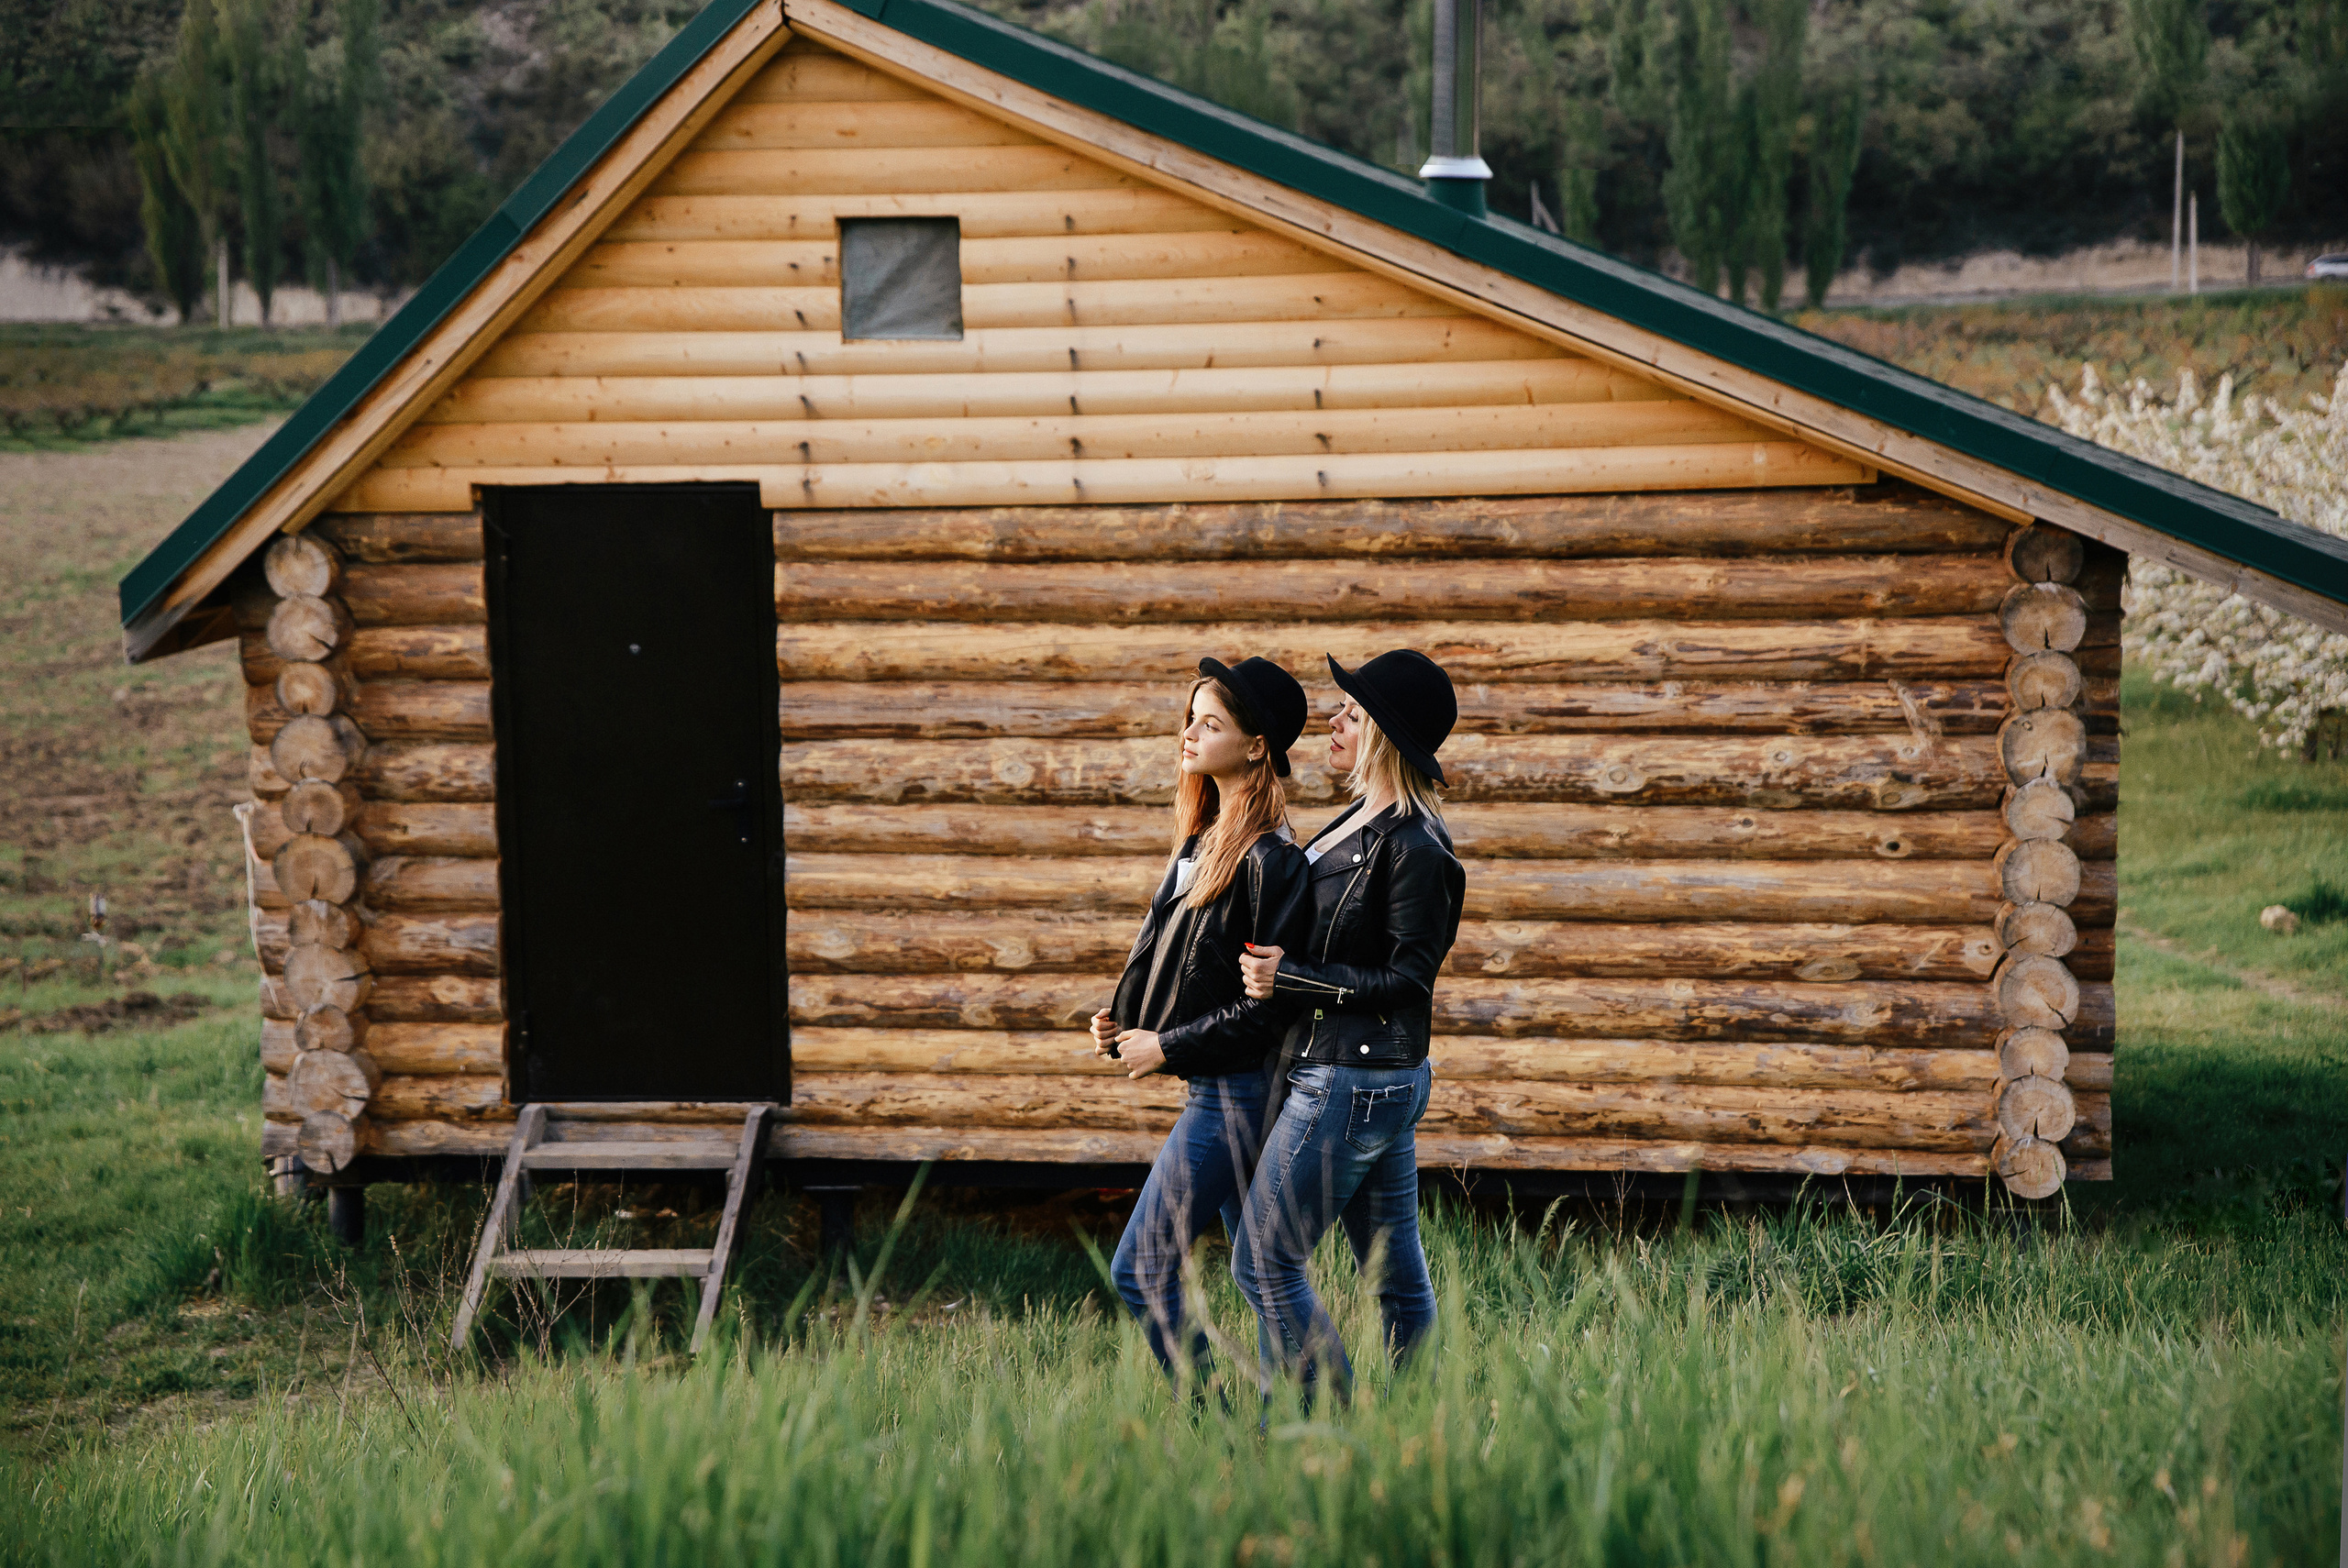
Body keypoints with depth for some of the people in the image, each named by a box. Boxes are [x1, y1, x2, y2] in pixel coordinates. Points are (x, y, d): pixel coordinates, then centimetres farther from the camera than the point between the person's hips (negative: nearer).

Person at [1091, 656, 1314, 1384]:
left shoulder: (1268, 859, -17)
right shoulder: (1202, 838, 12)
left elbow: (1273, 1003, -19)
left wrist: (1170, 1048, -16)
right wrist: (1124, 1019, 6)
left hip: (1234, 1090, -10)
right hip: (1220, 1088, 10)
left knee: (1142, 1270, -7)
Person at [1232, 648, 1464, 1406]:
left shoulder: (1411, 846, -17)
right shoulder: (1362, 824, 13)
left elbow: (1408, 979, -18)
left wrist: (1291, 979, -18)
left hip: (1353, 1084, -10)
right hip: (1381, 1080, 10)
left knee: (1264, 1262, -3)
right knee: (1398, 1278, 11)